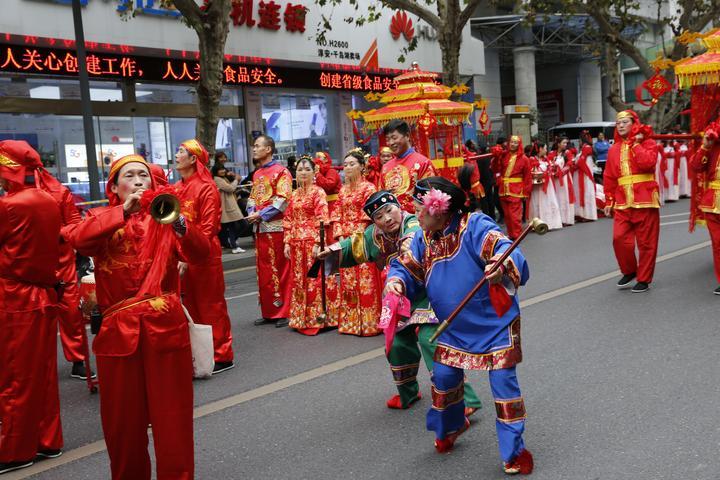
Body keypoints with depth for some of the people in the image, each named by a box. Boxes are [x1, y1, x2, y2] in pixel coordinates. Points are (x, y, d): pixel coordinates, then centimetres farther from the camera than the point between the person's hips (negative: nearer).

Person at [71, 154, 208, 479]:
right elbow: (79, 240, -16)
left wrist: (178, 222, -28)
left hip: (165, 326, -1)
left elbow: (200, 253, -10)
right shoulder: (101, 217, 8)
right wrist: (124, 211, -23)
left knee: (172, 415, 3)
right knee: (123, 418, 12)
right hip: (118, 329, 1)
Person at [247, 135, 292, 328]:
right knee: (263, 271, 10)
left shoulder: (280, 171, -5)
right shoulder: (257, 174, 18)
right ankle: (269, 312, 18)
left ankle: (283, 312, 4)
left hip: (275, 227, -7)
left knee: (280, 270, -3)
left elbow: (282, 200, -14)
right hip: (259, 228, 8)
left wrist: (261, 215, -16)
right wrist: (251, 213, -1)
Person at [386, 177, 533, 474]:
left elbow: (507, 252, -34)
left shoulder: (475, 226, -23)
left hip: (494, 323, -6)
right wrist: (396, 281, -15)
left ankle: (514, 450, 15)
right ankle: (450, 427, 43)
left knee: (503, 383, -5)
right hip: (455, 327, 6)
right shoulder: (424, 239, -2)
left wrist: (503, 266, -58)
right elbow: (406, 267, 8)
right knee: (443, 377, 13)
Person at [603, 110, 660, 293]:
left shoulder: (647, 143, 0)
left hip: (645, 200, -3)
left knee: (646, 242, 1)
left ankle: (644, 279, 13)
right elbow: (609, 178, 13)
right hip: (622, 203, 4)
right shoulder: (614, 149, 11)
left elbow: (648, 163, -21)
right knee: (619, 238, -6)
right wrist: (609, 201, 10)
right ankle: (629, 271, 17)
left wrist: (636, 144, -12)